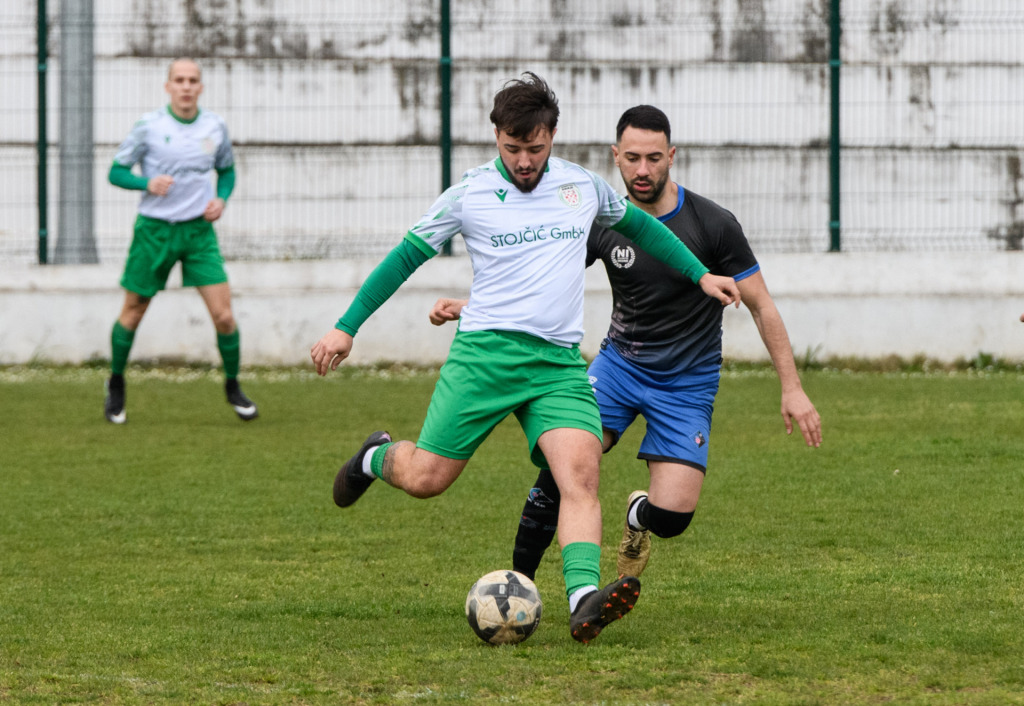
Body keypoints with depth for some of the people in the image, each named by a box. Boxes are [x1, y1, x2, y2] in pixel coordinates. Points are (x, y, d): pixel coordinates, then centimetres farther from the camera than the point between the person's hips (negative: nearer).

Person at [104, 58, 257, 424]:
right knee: (133, 313, 7)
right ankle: (116, 385, 28)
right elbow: (116, 171, -1)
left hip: (199, 230, 2)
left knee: (223, 315, -8)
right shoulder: (149, 126, -7)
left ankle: (233, 387, 12)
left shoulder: (215, 126, 2)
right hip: (154, 229, -2)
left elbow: (227, 169, 19)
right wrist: (147, 183, -20)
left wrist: (221, 199, -1)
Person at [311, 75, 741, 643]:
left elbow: (638, 225, 29)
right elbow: (406, 256, 7)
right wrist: (346, 328, 5)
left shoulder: (582, 185, 11)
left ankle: (585, 600, -34)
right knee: (425, 479, -3)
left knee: (580, 474, -20)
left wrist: (700, 275, 25)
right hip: (484, 353, -2)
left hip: (560, 362, 2)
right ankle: (378, 457, 34)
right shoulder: (469, 195, 1)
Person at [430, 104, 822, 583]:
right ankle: (518, 582, -8)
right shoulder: (604, 223, -5)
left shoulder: (713, 224, -12)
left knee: (672, 516, -16)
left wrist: (792, 389, -10)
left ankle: (638, 516, 23)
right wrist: (468, 306, -13)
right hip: (620, 363, 2)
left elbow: (761, 306, -6)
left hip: (687, 382, -2)